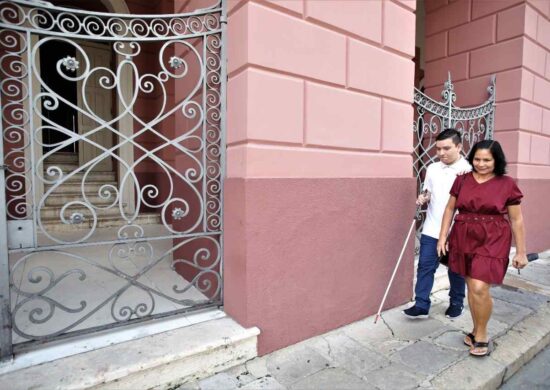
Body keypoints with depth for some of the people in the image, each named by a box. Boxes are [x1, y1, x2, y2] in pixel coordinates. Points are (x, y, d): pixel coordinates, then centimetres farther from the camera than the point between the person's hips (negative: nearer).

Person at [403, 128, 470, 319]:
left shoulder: (469, 171, -8)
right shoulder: (432, 169, 5)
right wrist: (423, 198, -6)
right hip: (432, 229, 3)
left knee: (456, 269, 13)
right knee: (425, 265, 3)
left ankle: (457, 303, 34)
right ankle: (421, 305, 13)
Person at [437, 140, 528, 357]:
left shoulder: (507, 184, -3)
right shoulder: (462, 180, 3)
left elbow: (516, 220, 1)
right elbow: (450, 209, 9)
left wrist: (521, 251, 2)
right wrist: (443, 236, 4)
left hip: (492, 241, -3)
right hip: (464, 239, 3)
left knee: (480, 289, -10)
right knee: (471, 287, 11)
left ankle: (481, 335, 14)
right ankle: (478, 331, 30)